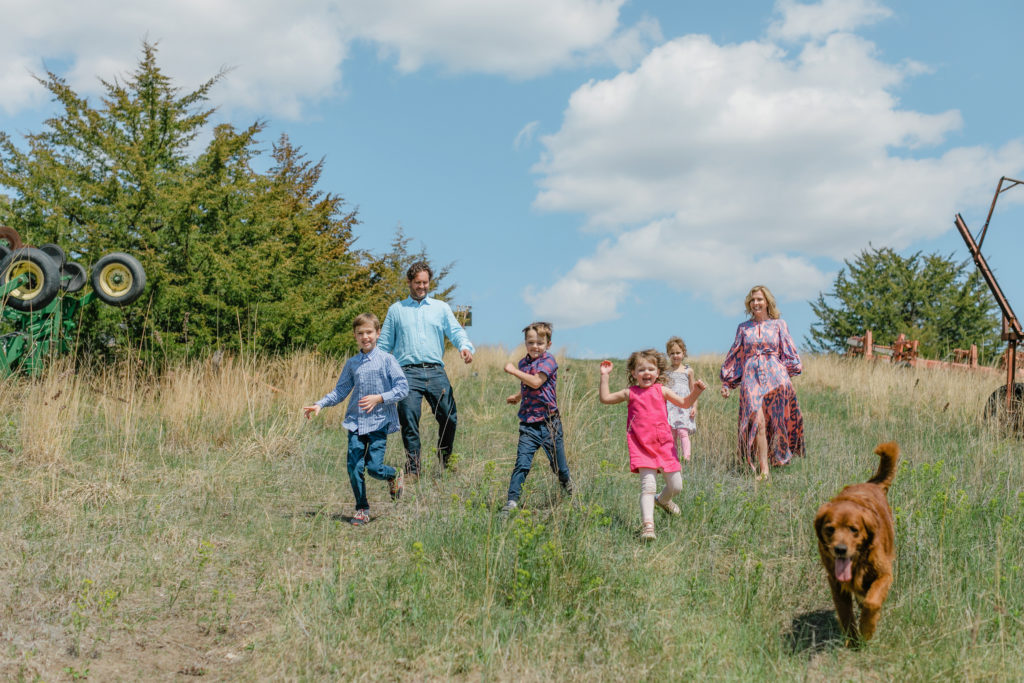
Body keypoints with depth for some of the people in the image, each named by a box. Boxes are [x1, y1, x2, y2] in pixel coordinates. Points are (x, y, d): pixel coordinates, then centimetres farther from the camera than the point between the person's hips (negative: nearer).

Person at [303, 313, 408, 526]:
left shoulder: (387, 360, -1)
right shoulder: (351, 364, 10)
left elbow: (402, 388, -5)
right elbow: (341, 391, 15)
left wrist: (379, 398, -16)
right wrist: (320, 404, 2)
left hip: (379, 422, -4)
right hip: (356, 422, 4)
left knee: (373, 467, -10)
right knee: (354, 467, -3)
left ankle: (394, 475, 24)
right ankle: (361, 509, 12)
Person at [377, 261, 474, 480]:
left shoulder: (441, 308, 17)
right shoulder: (396, 310, 16)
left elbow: (456, 331, 4)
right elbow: (384, 344, 16)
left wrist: (465, 346, -18)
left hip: (435, 371, 1)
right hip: (408, 373, -1)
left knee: (449, 418, -4)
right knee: (409, 421, -9)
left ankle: (444, 463, 16)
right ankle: (412, 470, 0)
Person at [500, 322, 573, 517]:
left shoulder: (549, 361, -7)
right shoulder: (523, 363, 12)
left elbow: (536, 382, -22)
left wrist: (513, 371, -16)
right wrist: (518, 397, 18)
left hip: (549, 423, -4)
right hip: (528, 424, 4)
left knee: (558, 465, 8)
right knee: (522, 464, -8)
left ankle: (570, 492, 33)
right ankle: (511, 502, -7)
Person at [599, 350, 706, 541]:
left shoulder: (661, 390, 8)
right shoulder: (630, 393, 7)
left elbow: (685, 403, 3)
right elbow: (605, 398, 9)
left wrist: (696, 391, -14)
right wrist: (605, 376, 5)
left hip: (663, 444, 2)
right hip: (641, 446, -2)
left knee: (676, 486, 8)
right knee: (648, 485, -17)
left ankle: (663, 500, 43)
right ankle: (647, 525, -21)